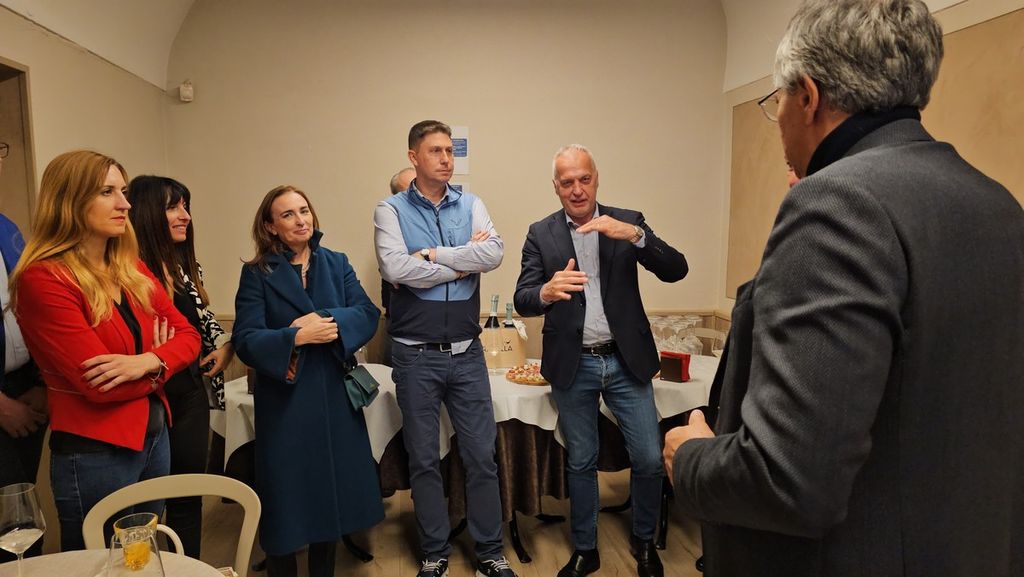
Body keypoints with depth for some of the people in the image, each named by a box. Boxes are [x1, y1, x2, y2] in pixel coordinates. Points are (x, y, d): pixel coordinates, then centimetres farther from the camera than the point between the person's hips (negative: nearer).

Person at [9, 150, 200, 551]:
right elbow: (100, 385, -22)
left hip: (154, 437, 7)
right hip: (94, 455, -7)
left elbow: (188, 335, 3)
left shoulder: (131, 269, 5)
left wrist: (148, 361, -17)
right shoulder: (43, 280, -17)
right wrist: (161, 356, -6)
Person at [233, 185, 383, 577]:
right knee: (287, 496, 8)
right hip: (284, 401, -3)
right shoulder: (257, 273, -3)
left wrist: (326, 323, -20)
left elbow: (367, 315, -6)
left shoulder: (337, 263, 5)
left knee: (332, 489, 15)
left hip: (335, 397, 3)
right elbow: (246, 340, -12)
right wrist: (297, 336, -24)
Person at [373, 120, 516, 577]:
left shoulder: (471, 205, 6)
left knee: (481, 455, 9)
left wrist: (432, 254, -13)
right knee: (424, 459, 11)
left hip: (467, 352, 2)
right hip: (416, 355, -2)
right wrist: (462, 262, -11)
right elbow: (395, 269, -18)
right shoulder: (391, 210, -2)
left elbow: (494, 253, -11)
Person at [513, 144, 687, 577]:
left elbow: (676, 270, -8)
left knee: (649, 459, 4)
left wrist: (634, 235, -24)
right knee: (581, 462, 12)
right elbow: (522, 301, -7)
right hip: (573, 366, 0)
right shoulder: (540, 234, 1)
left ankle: (644, 541, 31)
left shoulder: (627, 221, 1)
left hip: (626, 361, 0)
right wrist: (547, 291, -31)